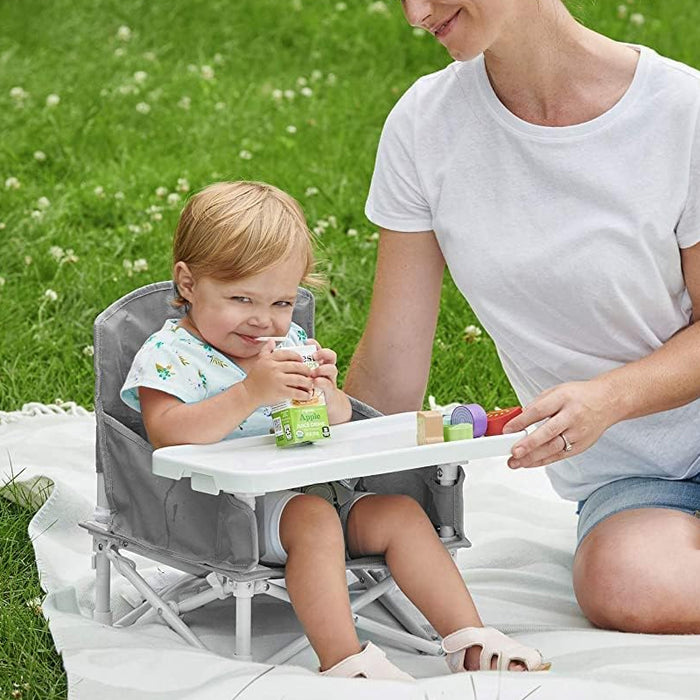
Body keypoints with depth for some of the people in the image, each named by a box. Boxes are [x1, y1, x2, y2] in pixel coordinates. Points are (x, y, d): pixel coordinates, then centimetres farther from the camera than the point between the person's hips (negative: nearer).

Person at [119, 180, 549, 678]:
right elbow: (166, 436, -24)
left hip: (311, 487, 7)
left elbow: (338, 422, 16)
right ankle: (344, 661, -37)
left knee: (401, 514, -7)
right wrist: (251, 393, -33)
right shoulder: (170, 355, -7)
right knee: (313, 517, -32)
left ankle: (470, 641, -8)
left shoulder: (290, 344, 15)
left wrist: (328, 398, -10)